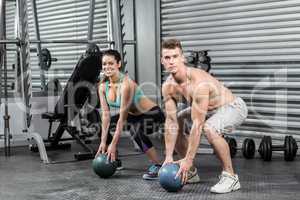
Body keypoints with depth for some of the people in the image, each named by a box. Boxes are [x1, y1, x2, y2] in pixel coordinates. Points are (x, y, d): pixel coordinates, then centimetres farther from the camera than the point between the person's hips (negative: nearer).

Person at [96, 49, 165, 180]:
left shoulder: (126, 84, -29)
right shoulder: (103, 87, -9)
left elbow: (122, 117, -28)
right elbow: (106, 115, -8)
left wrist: (113, 144, -26)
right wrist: (103, 142, -13)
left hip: (152, 114, -8)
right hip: (134, 115, 8)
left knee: (135, 129, -36)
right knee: (104, 125, 4)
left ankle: (157, 166, -23)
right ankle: (113, 160, 21)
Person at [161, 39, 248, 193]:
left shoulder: (198, 82, -36)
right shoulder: (168, 86, -13)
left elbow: (197, 125, -36)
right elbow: (172, 122, -9)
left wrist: (188, 159, -32)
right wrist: (168, 156, -13)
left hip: (233, 107, -8)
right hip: (207, 110, 8)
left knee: (209, 128, -37)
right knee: (174, 126, 6)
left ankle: (230, 176, -19)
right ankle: (191, 172, 19)